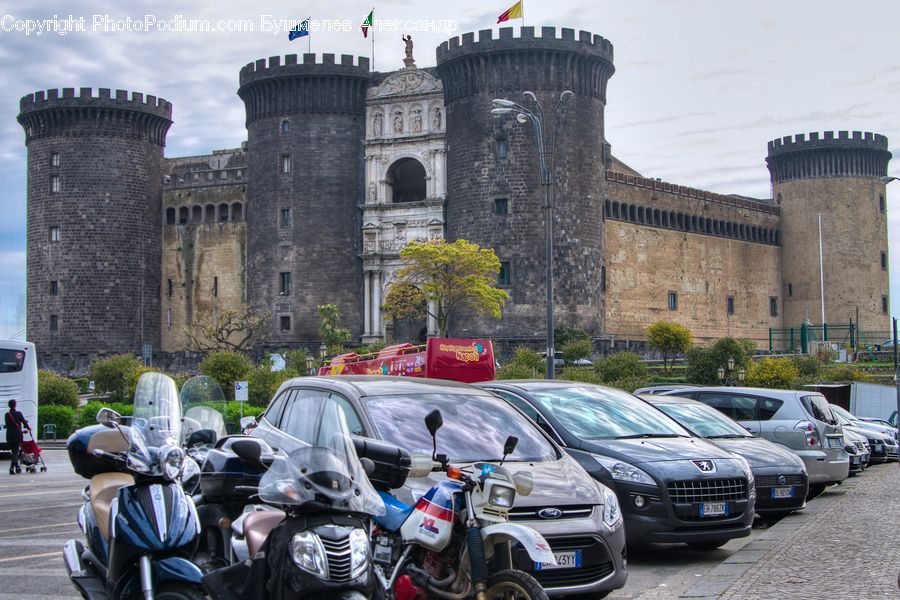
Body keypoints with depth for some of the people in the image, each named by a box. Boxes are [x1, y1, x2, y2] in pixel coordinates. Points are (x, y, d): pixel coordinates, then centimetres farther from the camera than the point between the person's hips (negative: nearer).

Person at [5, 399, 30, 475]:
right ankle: (12, 468, -16)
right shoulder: (18, 414, -7)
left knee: (14, 452, 14)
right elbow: (24, 422, -1)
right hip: (18, 434, -3)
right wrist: (28, 428, 20)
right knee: (15, 451, -3)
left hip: (9, 435, 3)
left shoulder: (6, 415, 4)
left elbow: (7, 425, 10)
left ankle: (17, 467, 20)